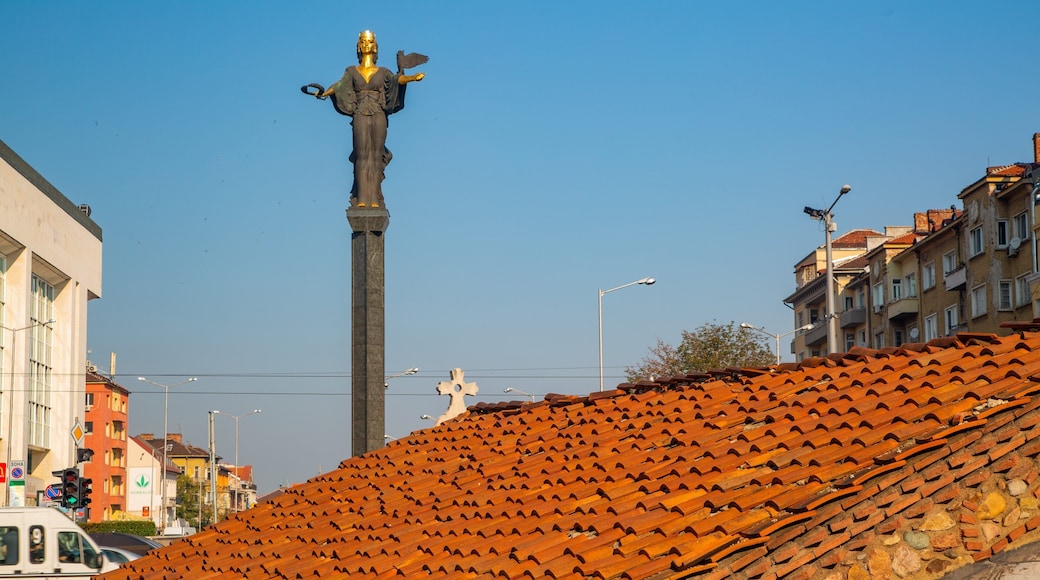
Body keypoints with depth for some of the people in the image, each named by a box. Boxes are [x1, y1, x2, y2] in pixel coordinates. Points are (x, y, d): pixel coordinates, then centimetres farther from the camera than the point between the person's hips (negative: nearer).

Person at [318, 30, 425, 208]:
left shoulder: (383, 72, 11)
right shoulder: (352, 71, 12)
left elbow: (397, 79, -6)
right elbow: (339, 86, 2)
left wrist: (414, 78, -25)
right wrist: (324, 93, -16)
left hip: (378, 117, 0)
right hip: (360, 117, 0)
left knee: (376, 156, -2)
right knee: (362, 156, -5)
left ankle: (374, 199, -4)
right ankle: (361, 199, -7)